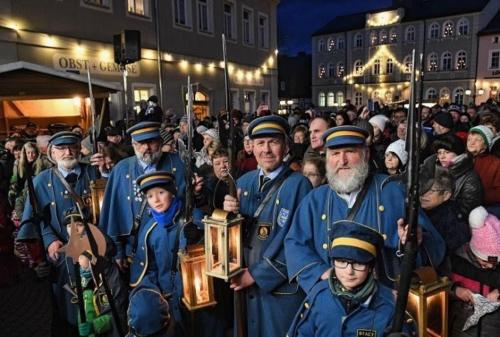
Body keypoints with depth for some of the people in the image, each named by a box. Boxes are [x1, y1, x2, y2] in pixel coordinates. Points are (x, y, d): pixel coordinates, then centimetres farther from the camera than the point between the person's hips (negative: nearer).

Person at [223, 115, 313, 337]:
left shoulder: (298, 185, -14)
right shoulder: (244, 182, 3)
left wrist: (257, 274, -14)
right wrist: (230, 213, -14)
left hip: (282, 288, -4)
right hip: (244, 283, 5)